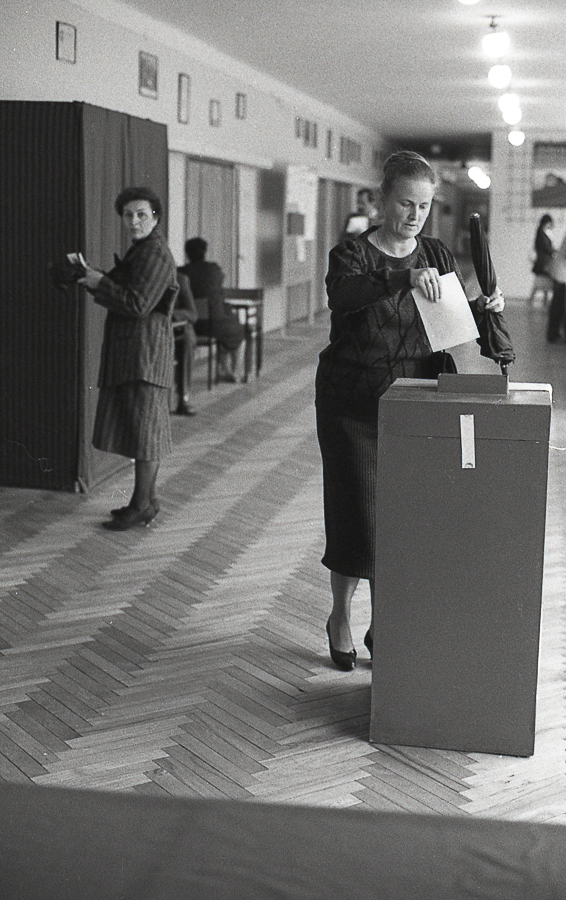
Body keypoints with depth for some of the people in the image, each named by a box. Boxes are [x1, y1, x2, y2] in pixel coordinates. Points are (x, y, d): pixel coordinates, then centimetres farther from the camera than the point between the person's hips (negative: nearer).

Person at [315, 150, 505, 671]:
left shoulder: (438, 257, 7)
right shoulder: (352, 254, -7)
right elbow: (342, 294, -29)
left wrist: (488, 308, -18)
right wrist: (404, 278, -43)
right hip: (353, 407, -3)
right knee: (357, 516, 0)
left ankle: (382, 628, 22)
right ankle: (340, 618, 24)